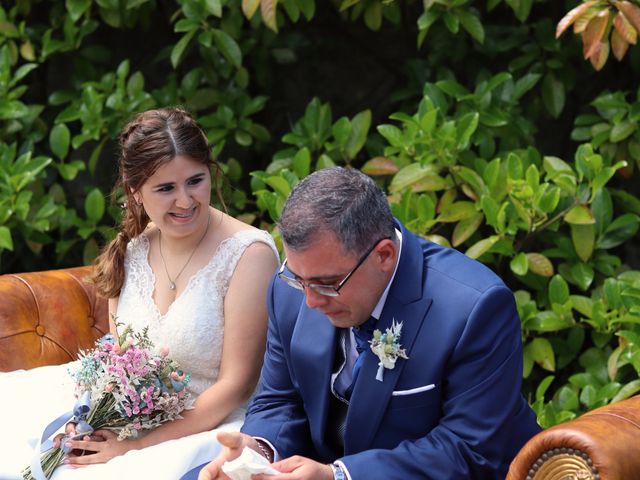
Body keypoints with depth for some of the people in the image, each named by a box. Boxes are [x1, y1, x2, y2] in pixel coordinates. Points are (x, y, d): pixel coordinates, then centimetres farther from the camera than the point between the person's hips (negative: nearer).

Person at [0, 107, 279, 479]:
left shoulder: (249, 253, -13)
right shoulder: (131, 250, 4)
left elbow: (236, 384, -13)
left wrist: (136, 446, -16)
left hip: (210, 431, -5)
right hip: (127, 422, 5)